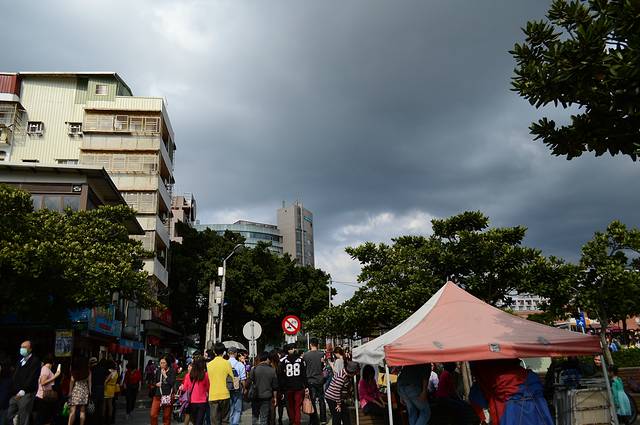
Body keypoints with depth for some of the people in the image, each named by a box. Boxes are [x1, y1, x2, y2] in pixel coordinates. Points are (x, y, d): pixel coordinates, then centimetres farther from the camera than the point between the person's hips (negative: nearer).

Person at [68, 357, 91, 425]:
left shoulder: (74, 370, 0)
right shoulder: (88, 371, 5)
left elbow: (72, 381, -3)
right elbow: (89, 381, 4)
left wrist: (70, 391, 0)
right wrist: (90, 391, 8)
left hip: (76, 390, -2)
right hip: (85, 390, 2)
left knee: (72, 411, -4)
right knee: (82, 411, 6)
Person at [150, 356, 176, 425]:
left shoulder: (172, 371, -3)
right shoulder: (158, 371, 8)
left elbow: (172, 382, -12)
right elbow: (154, 381, 19)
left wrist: (165, 375, -11)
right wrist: (156, 384, -2)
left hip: (167, 396, -3)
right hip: (157, 395, 3)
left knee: (166, 416, 3)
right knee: (153, 415, -5)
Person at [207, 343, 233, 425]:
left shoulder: (209, 364, 2)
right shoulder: (227, 363, -6)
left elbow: (208, 380, 10)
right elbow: (232, 379, -3)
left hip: (213, 396, 2)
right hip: (224, 395, -1)